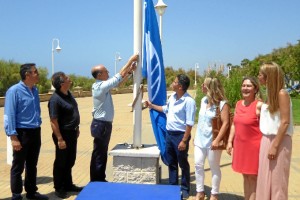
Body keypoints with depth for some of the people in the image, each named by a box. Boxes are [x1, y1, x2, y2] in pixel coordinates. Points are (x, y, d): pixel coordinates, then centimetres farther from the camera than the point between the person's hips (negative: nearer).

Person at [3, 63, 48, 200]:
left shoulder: (35, 90, 8)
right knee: (18, 167, 6)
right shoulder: (14, 91, -13)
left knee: (32, 165, 18)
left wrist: (37, 129, 14)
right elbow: (9, 115, -15)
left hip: (35, 132, 7)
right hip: (22, 133, -7)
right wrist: (13, 137, -19)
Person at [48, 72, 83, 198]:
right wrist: (60, 139, -24)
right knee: (61, 162, 6)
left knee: (70, 161, 19)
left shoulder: (68, 94, 5)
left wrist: (76, 128, 18)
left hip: (72, 133, 9)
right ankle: (59, 188, 22)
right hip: (63, 134, -9)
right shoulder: (55, 99, -22)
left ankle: (68, 185, 33)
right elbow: (53, 121, -23)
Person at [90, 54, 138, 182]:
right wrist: (130, 60, -13)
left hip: (103, 123, 10)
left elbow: (118, 80, 12)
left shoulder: (101, 85, 8)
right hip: (101, 124, -10)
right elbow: (119, 76, -19)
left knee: (102, 153, 16)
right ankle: (96, 182, 11)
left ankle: (99, 180, 26)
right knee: (99, 154, 0)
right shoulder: (101, 86, -21)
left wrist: (130, 70, 1)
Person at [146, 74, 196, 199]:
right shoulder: (172, 97, 4)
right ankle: (172, 186, 34)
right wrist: (152, 106, 21)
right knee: (171, 163, 18)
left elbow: (189, 124, -22)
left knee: (183, 164, 8)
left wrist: (184, 141, -23)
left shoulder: (189, 101, -20)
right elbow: (166, 109, 25)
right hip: (169, 133, 8)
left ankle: (185, 190, 24)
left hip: (180, 135, -8)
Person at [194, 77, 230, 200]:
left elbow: (225, 123, -18)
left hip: (212, 141, -6)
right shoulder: (203, 100, 9)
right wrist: (196, 136, 16)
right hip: (200, 140, 7)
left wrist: (217, 140, -23)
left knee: (214, 168, 6)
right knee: (198, 165, 7)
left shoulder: (222, 104, -14)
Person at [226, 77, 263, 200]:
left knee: (253, 177, 3)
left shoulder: (259, 105, -12)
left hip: (254, 146, -7)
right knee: (245, 176, 16)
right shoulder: (238, 104, 8)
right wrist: (230, 142, 9)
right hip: (240, 145, 7)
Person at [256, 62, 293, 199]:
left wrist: (275, 146, -19)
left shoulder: (282, 94, -13)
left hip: (279, 141, -8)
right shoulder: (270, 93, 10)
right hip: (266, 140, 8)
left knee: (276, 180, 3)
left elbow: (285, 122, -18)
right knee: (265, 178, 13)